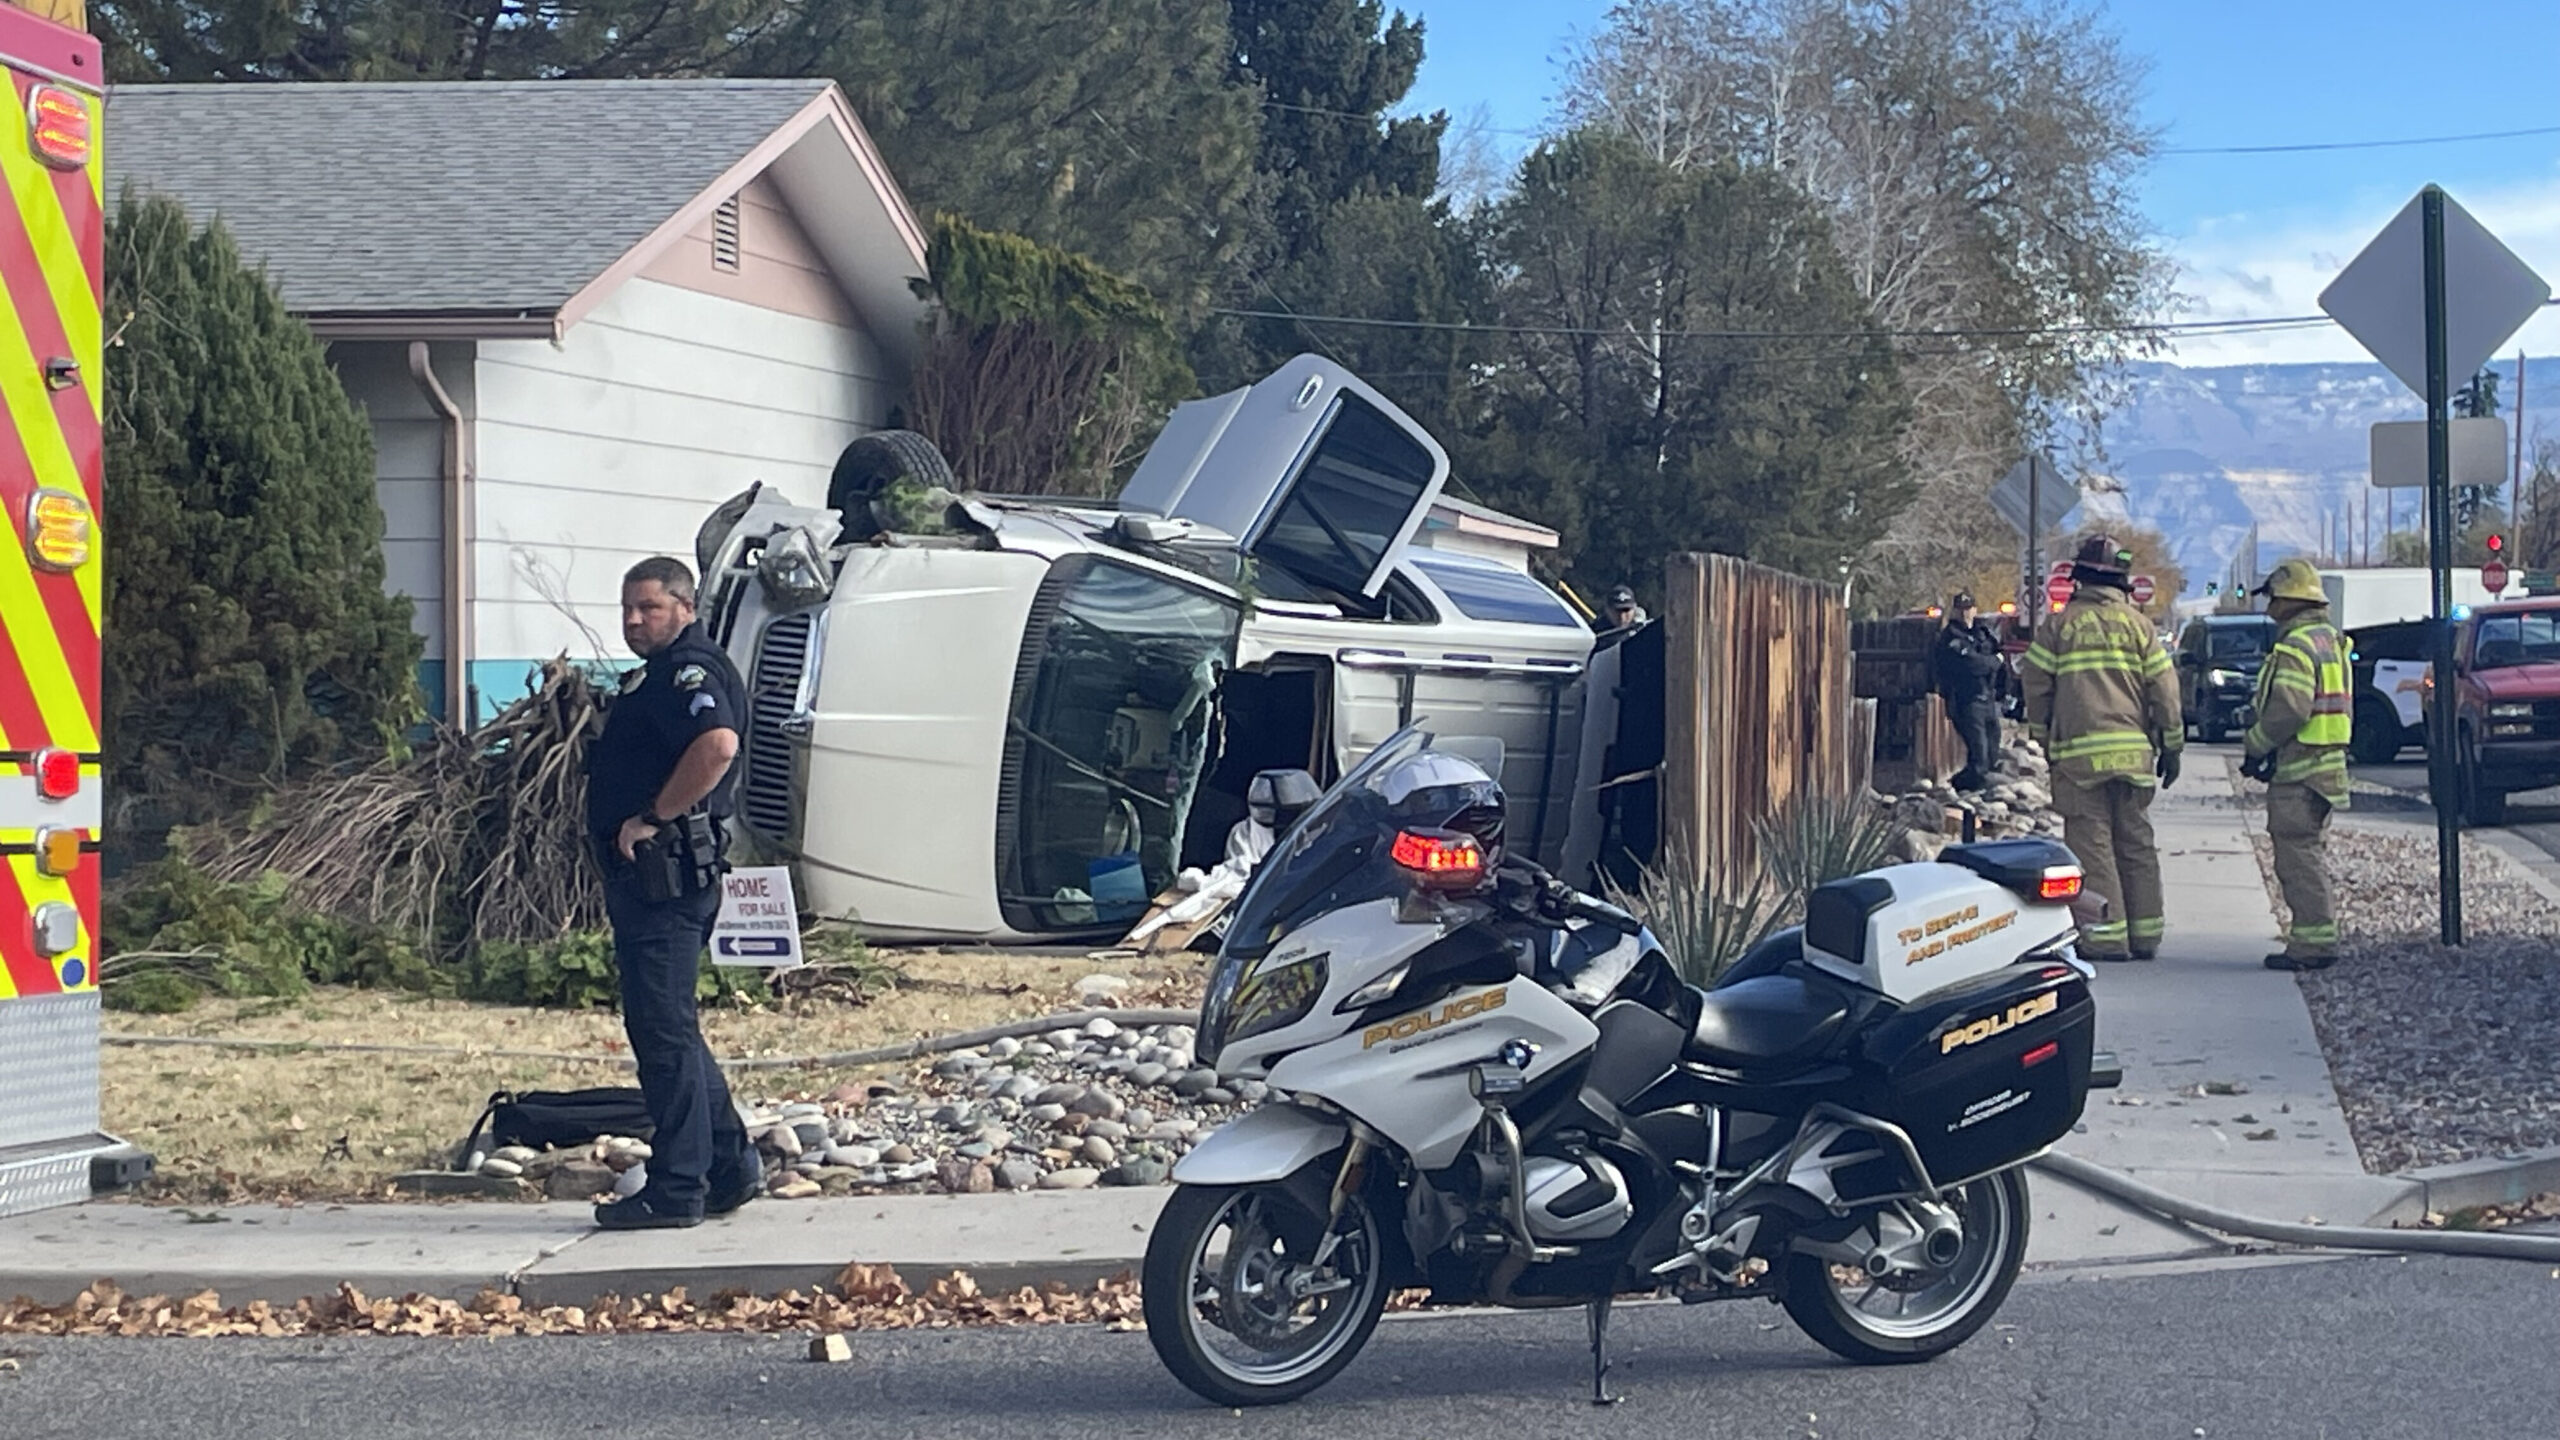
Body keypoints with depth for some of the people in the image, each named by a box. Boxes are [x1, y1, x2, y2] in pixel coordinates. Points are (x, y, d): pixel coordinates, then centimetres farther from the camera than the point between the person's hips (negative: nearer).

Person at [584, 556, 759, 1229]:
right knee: (665, 1027, 16)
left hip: (665, 876, -11)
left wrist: (651, 818, -24)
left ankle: (676, 1190, -5)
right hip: (645, 877, 11)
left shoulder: (689, 670, -13)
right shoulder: (656, 676, 21)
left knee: (663, 1028, -8)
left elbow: (718, 744, -32)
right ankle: (729, 1167, 21)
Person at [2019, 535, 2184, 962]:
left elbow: (2034, 683, 4)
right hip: (2133, 751, 3)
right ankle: (2145, 934, 12)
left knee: (2092, 842, -2)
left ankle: (2106, 935, -6)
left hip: (2078, 752, -2)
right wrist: (2171, 746, 13)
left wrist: (2042, 735, 18)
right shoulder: (2136, 624, 5)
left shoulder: (2059, 625, 1)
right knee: (2136, 842, 10)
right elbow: (2164, 688, 5)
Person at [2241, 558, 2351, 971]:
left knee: (2298, 855, -8)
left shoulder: (2296, 647, -15)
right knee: (2311, 853, 16)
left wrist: (2255, 746, -8)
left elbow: (2289, 710, -23)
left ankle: (2312, 944, -8)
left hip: (2298, 769, -10)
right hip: (2328, 763, 10)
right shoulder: (2330, 641, 17)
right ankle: (2318, 939, 19)